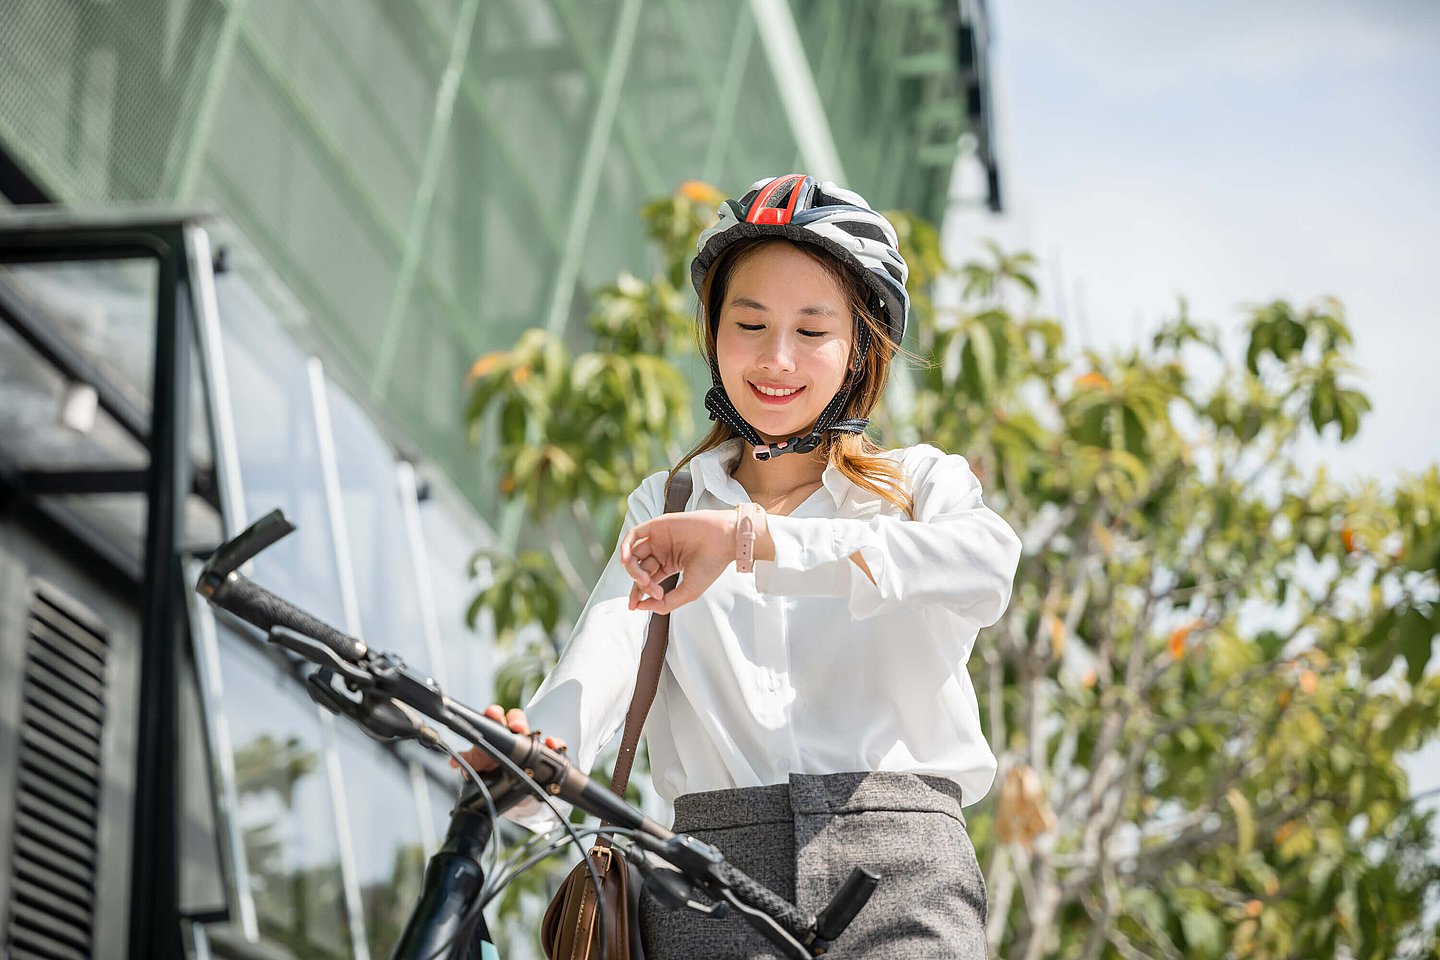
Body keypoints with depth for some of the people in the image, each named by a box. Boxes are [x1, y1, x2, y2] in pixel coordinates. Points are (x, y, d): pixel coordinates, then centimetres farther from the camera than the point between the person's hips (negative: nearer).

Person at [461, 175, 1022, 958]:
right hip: (714, 869, 2)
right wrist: (529, 761, -21)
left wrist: (752, 535, -20)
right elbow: (600, 659, 2)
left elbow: (986, 562, -11)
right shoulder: (665, 510, 21)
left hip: (897, 870, -1)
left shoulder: (921, 484, 14)